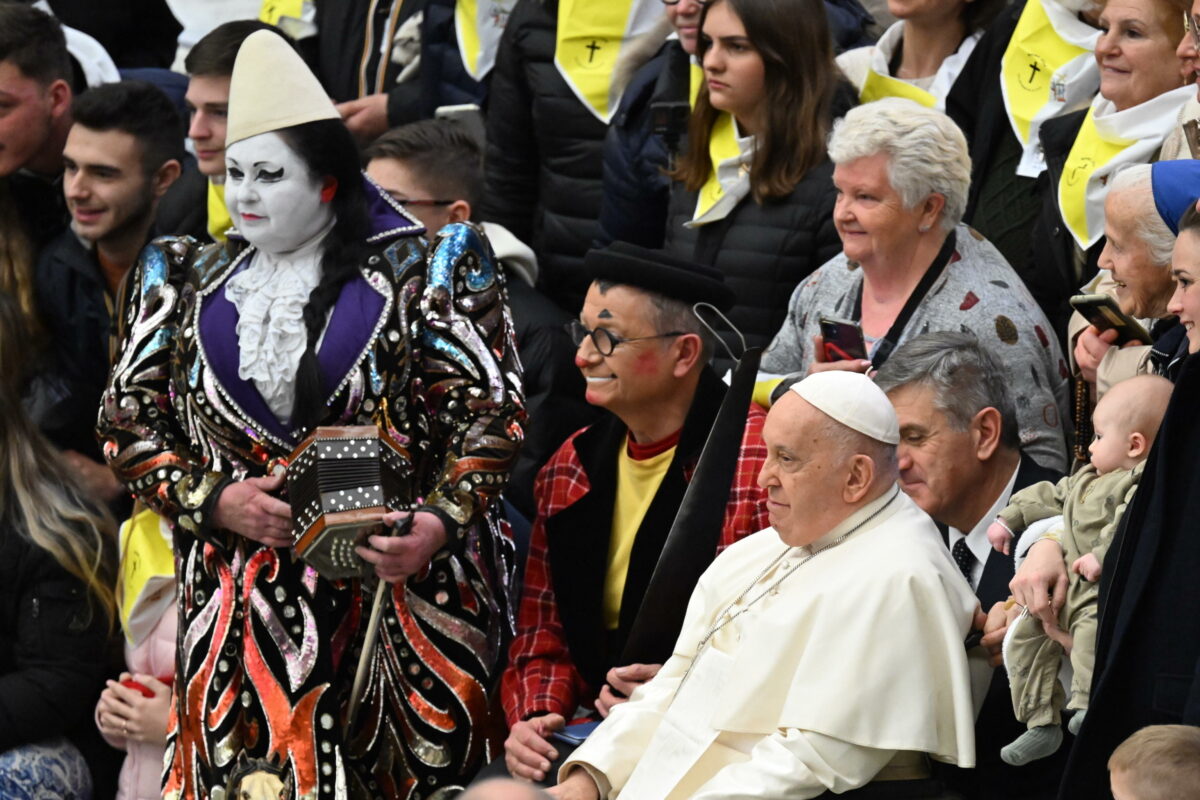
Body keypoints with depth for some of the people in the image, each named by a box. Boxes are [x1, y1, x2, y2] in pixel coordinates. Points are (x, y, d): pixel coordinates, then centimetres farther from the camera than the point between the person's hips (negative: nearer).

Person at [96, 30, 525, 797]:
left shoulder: (420, 273, 0)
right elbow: (129, 418, 11)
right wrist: (210, 501, -5)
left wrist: (443, 521, -16)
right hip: (242, 604, 2)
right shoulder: (189, 283, 11)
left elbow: (489, 413, -3)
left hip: (398, 583, -2)